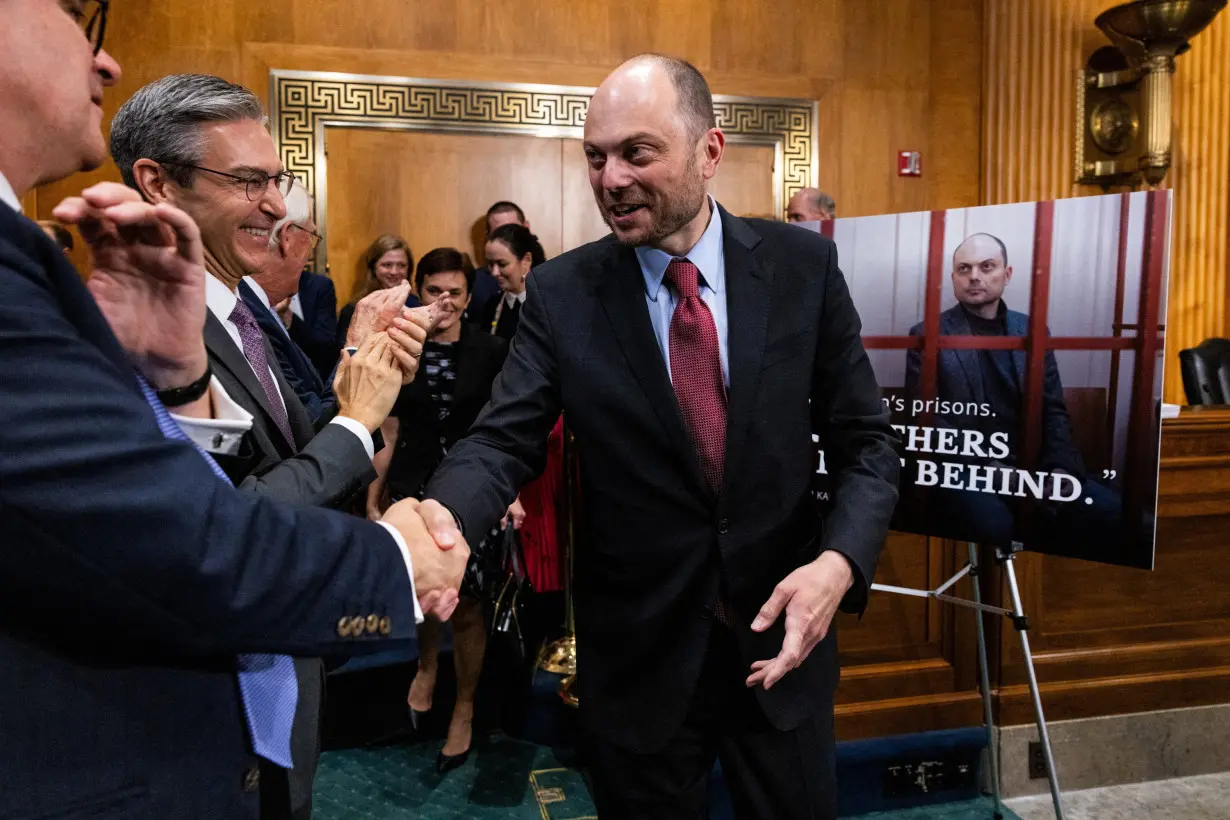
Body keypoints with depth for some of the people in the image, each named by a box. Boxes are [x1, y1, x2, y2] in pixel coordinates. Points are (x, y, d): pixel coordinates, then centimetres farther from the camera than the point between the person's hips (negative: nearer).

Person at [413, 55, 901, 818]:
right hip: (637, 647, 0)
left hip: (781, 628, 1)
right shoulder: (563, 290, -7)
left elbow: (866, 440, -4)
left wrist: (839, 562, -21)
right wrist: (443, 512, -32)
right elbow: (505, 438, -10)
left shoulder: (803, 263, -7)